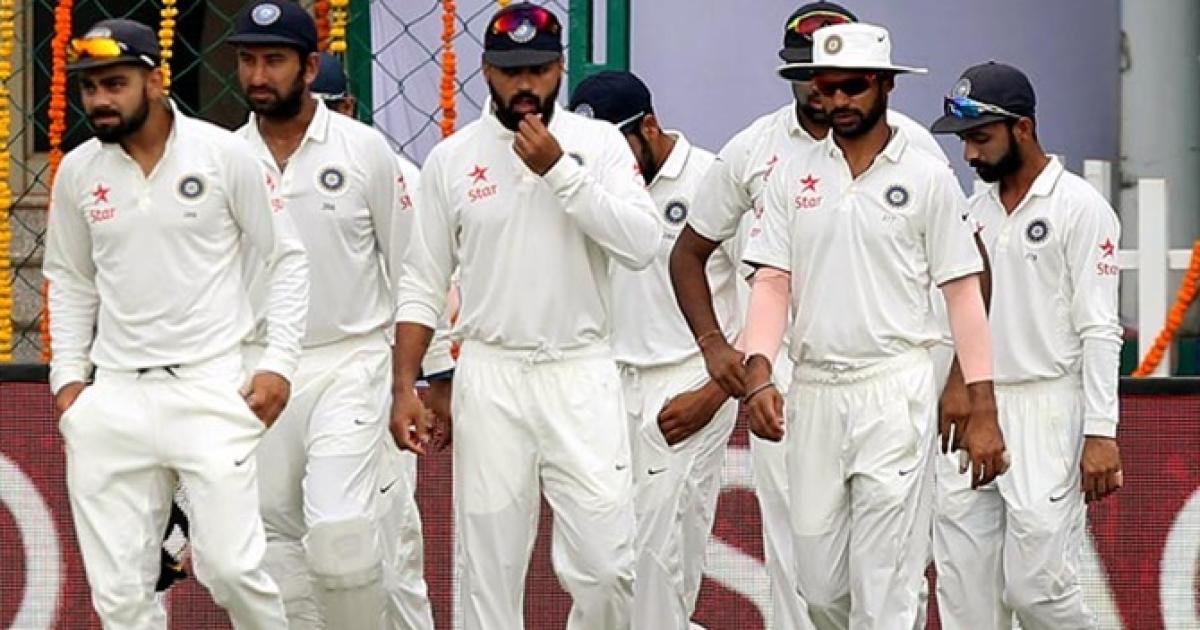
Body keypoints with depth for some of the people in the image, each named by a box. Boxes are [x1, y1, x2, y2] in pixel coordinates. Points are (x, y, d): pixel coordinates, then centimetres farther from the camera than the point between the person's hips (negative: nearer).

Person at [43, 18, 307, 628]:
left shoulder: (224, 154, -4)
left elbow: (286, 259, 3)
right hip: (115, 397, 3)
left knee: (232, 567, -12)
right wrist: (67, 376, 9)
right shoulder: (77, 172, 6)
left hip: (211, 388, -3)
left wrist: (277, 364, -4)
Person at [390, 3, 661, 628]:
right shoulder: (451, 159, 3)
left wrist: (560, 171, -17)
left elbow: (641, 245, -13)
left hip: (582, 374, -1)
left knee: (605, 565, -6)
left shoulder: (599, 143, 0)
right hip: (489, 377, 1)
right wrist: (405, 388, -1)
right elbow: (422, 283, 6)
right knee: (489, 567, 4)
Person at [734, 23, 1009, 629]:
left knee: (882, 580, -7)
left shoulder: (928, 178, 1)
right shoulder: (792, 176, 9)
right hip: (812, 391, 4)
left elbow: (963, 293, 1)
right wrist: (758, 373, -13)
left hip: (895, 391, -3)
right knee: (817, 581, 7)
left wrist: (983, 410, -5)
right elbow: (772, 282, 4)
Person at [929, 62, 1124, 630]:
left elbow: (1099, 329, -11)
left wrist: (1101, 433, -17)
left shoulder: (1080, 208, -6)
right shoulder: (975, 210, 14)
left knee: (1036, 584, -10)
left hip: (1045, 412, -7)